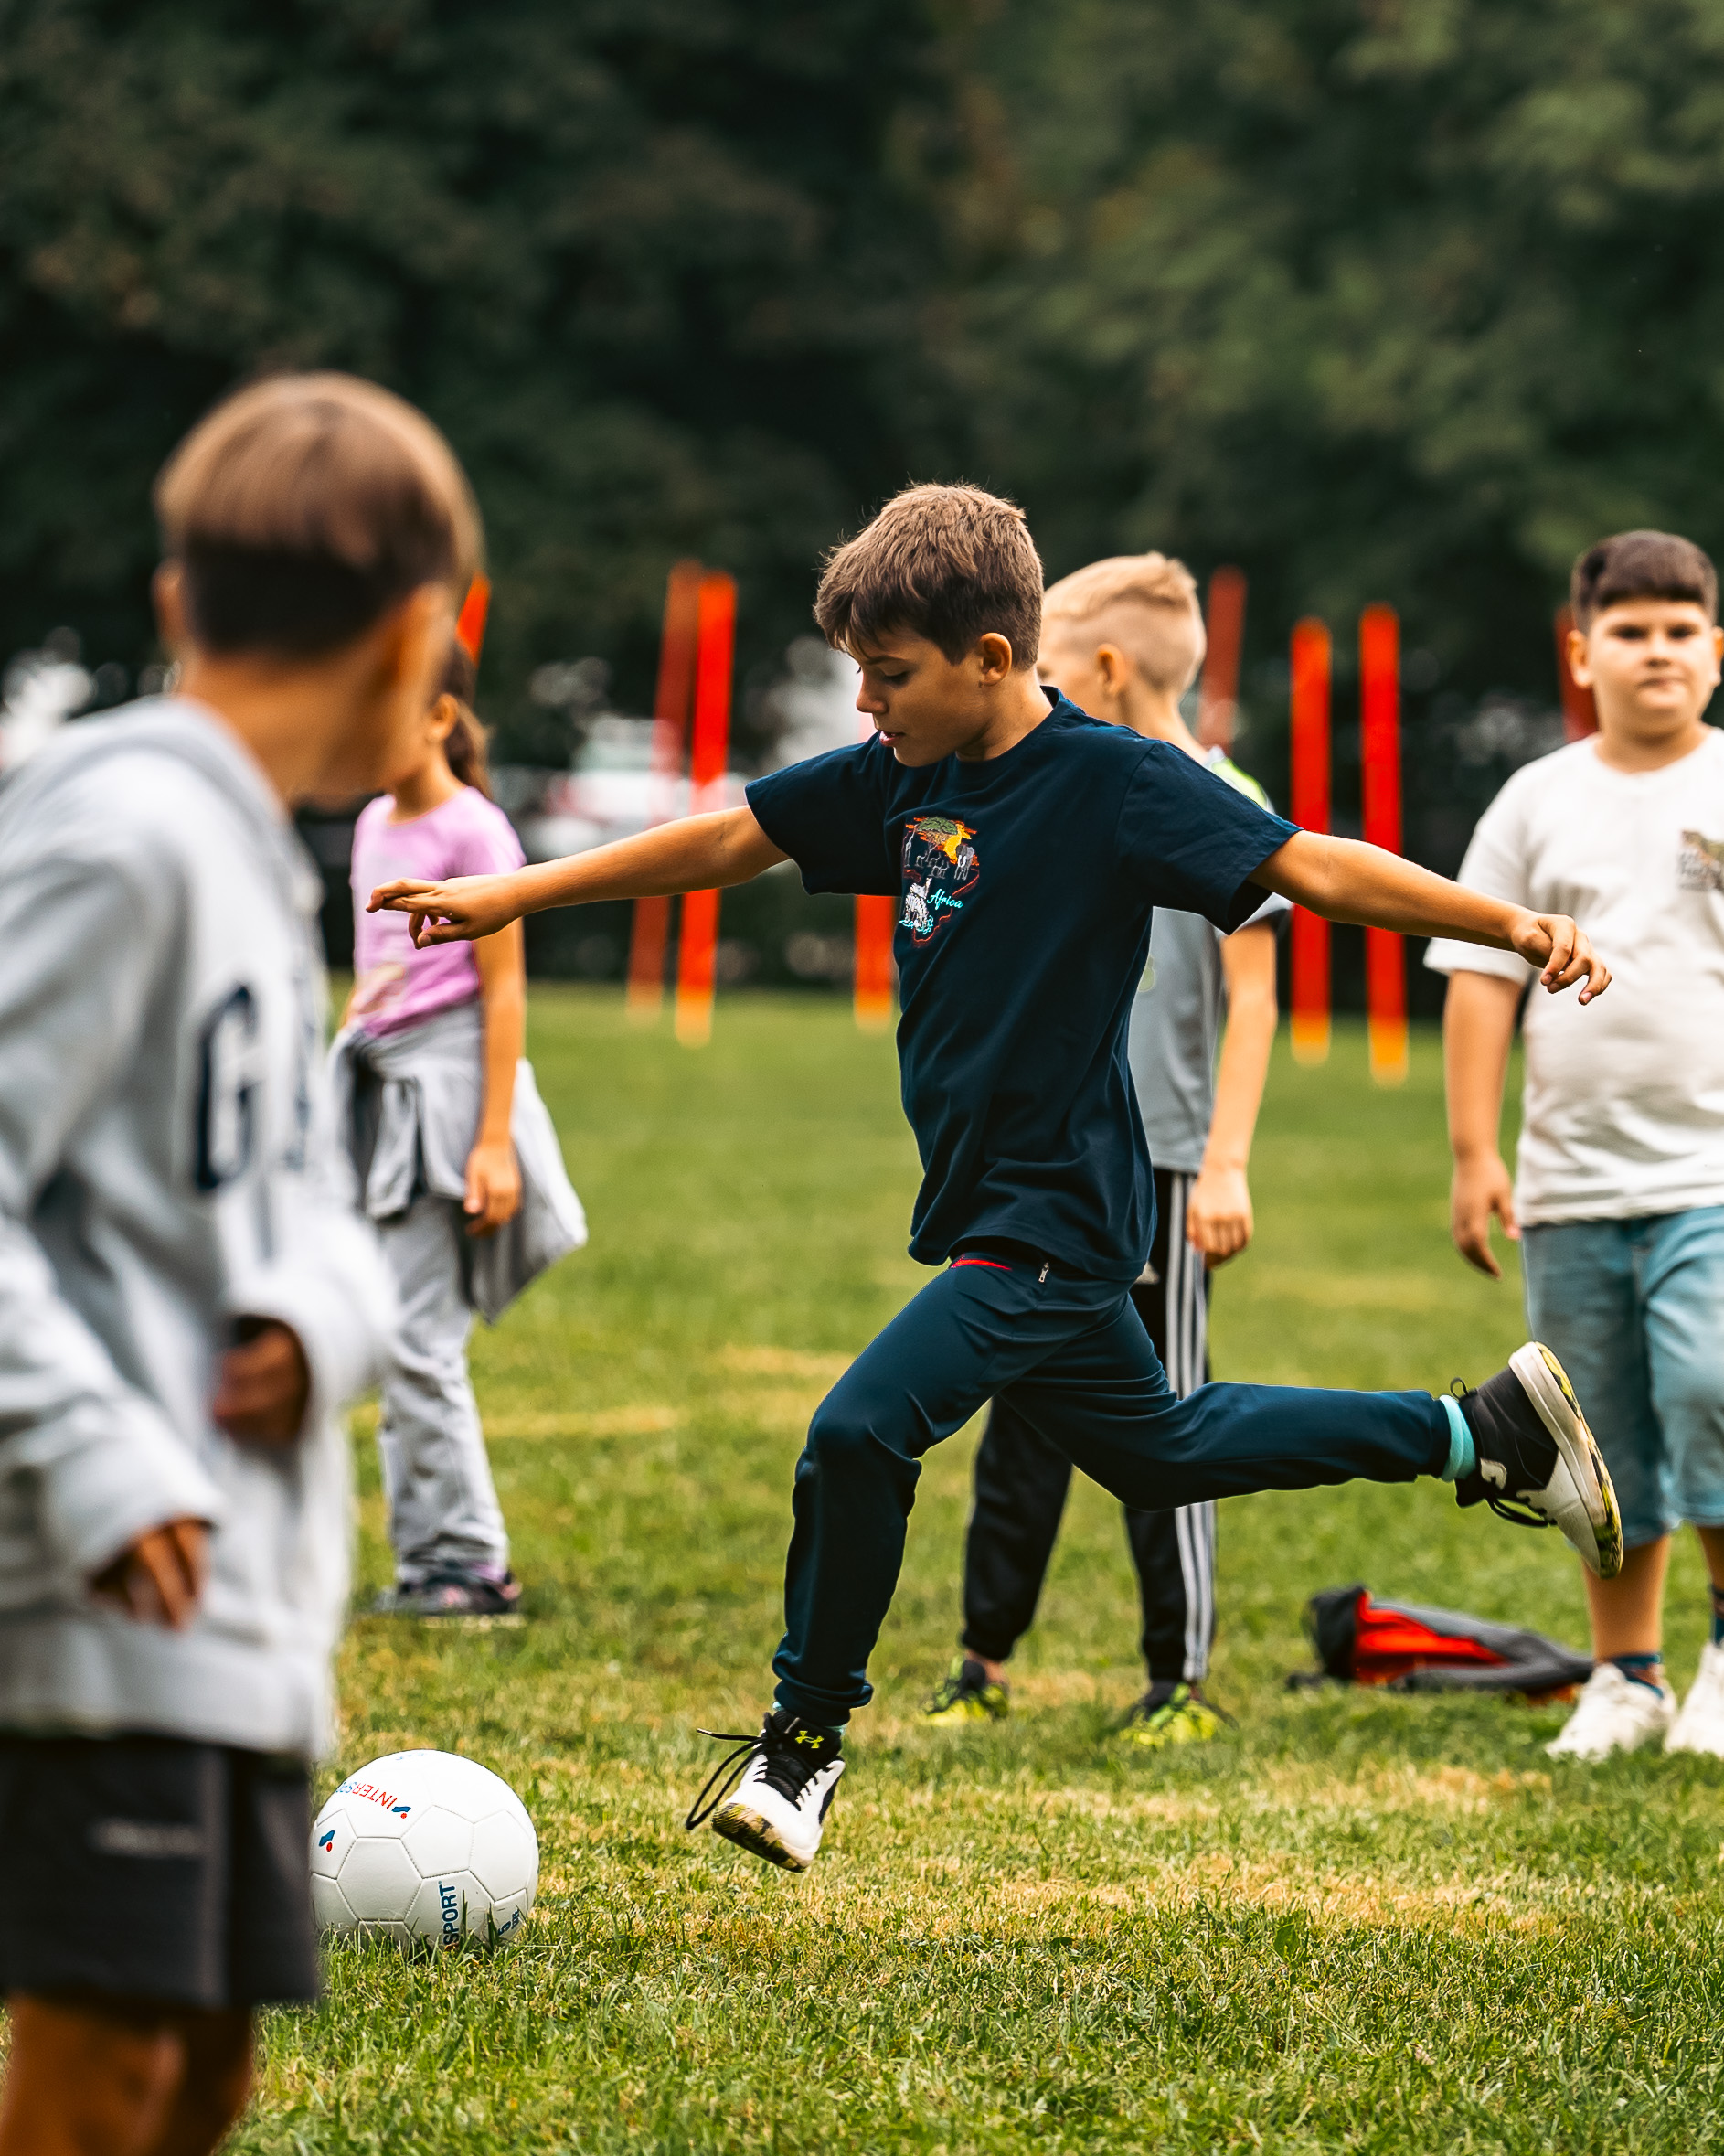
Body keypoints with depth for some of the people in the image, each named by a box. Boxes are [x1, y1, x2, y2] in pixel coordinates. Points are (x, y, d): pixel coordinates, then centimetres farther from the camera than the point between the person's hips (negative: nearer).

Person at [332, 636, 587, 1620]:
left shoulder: (474, 831, -9)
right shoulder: (375, 824, 14)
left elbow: (505, 992, -11)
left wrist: (496, 1141, -15)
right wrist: (343, 1076, 22)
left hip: (446, 1084, -8)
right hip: (379, 1083, 8)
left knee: (418, 1335, -9)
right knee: (398, 1337, 6)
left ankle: (465, 1562, -4)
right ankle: (434, 1555, 11)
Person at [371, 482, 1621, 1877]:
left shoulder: (1112, 781, -17)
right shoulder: (899, 778, 3)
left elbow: (1314, 868, -19)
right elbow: (725, 843, 11)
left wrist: (1515, 926, -27)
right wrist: (513, 897, 10)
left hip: (1052, 1214, -9)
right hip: (993, 1206, 9)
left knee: (863, 1430, -19)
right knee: (1154, 1452, 22)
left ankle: (806, 1737, 0)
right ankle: (1486, 1430, 32)